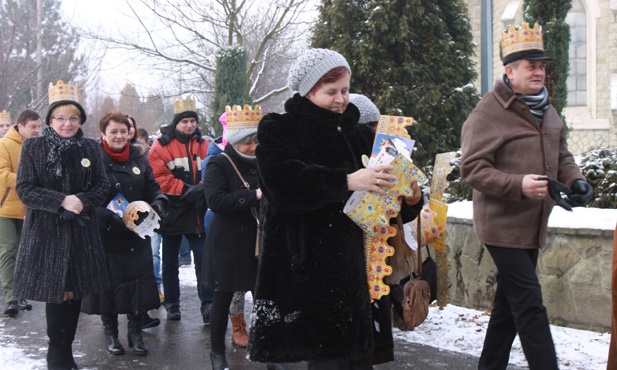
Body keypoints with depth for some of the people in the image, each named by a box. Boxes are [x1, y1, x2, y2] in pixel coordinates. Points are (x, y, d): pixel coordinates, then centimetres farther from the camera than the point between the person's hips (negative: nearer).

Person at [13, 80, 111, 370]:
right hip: (46, 231, -2)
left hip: (81, 231, 2)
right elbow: (24, 189, -7)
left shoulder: (90, 148, 5)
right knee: (55, 292, 0)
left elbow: (102, 186, 5)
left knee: (75, 292, 6)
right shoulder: (33, 147, -2)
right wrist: (61, 201, -19)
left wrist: (82, 201, -15)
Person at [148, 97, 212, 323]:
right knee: (170, 262, 10)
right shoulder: (161, 147, -5)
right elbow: (160, 178, -12)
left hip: (198, 212, 2)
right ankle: (171, 304, 22)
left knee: (204, 260, 0)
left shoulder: (203, 146, 7)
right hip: (172, 212, -2)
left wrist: (203, 189, -16)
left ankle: (208, 304, 4)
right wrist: (187, 190, -19)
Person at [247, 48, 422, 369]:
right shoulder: (278, 130, 0)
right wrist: (347, 181, -24)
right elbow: (283, 182, -18)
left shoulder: (358, 134, 17)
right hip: (299, 267, -5)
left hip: (348, 264, 5)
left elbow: (384, 181, 20)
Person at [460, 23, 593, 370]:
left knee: (509, 303, 17)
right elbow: (472, 167, -18)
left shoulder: (546, 110, 13)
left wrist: (576, 179, 0)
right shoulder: (488, 113, -14)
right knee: (530, 306, -9)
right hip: (504, 225, -8)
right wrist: (518, 185, -28)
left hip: (533, 226, 8)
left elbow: (562, 155, 21)